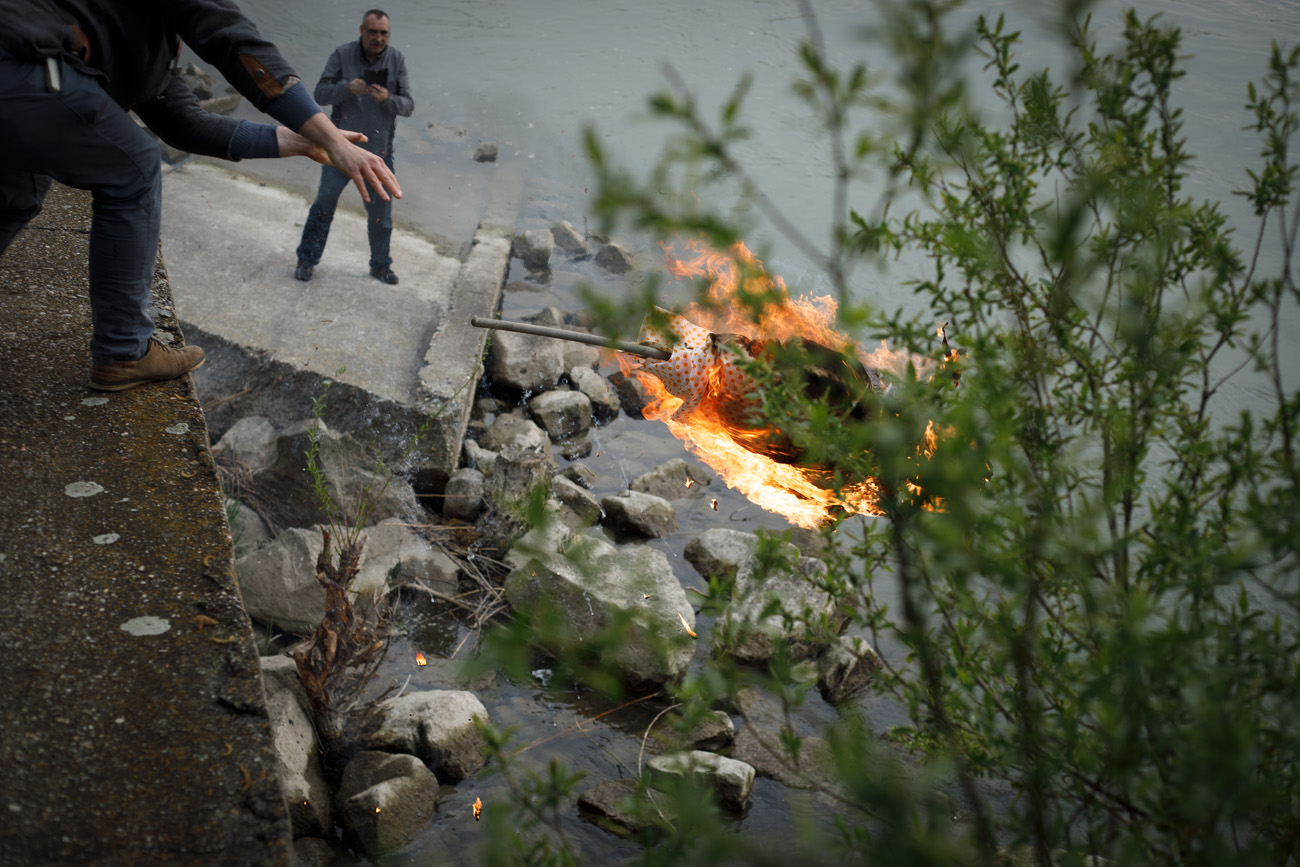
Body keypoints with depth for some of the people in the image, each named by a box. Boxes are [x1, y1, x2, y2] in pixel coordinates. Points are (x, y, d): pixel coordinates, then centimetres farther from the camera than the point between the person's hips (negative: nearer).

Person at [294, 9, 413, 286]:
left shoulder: (396, 60, -4)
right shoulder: (342, 54, -6)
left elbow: (408, 106, -5)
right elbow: (320, 94, -8)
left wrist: (388, 99, -26)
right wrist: (347, 88, -26)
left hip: (379, 150, 1)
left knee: (381, 212, 8)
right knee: (324, 203, 1)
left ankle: (380, 266, 25)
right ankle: (307, 260, 14)